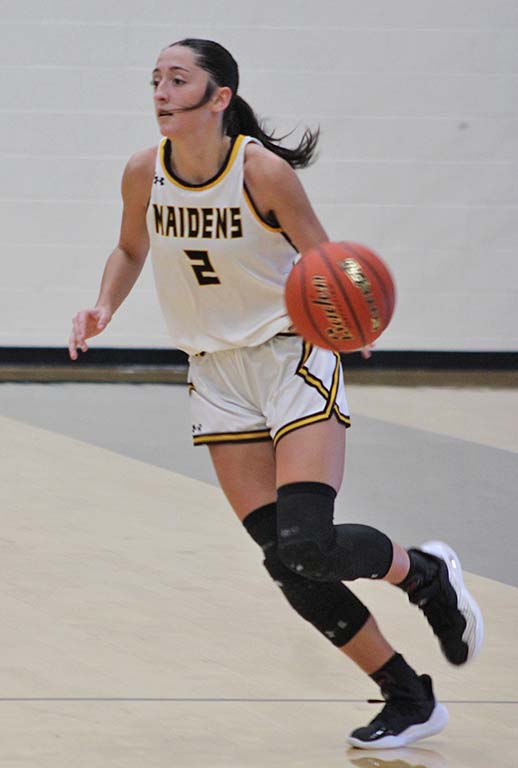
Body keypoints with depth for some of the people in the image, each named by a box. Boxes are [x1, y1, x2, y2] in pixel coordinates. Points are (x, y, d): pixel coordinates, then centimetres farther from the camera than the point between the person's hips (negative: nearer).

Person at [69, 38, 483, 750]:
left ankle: (426, 573, 12)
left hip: (294, 358, -5)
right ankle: (409, 700, 10)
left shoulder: (264, 171, -18)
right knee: (287, 563, -3)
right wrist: (105, 306, -2)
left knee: (307, 545, -21)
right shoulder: (144, 172, -4)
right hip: (218, 376, 5)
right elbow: (131, 249, 16)